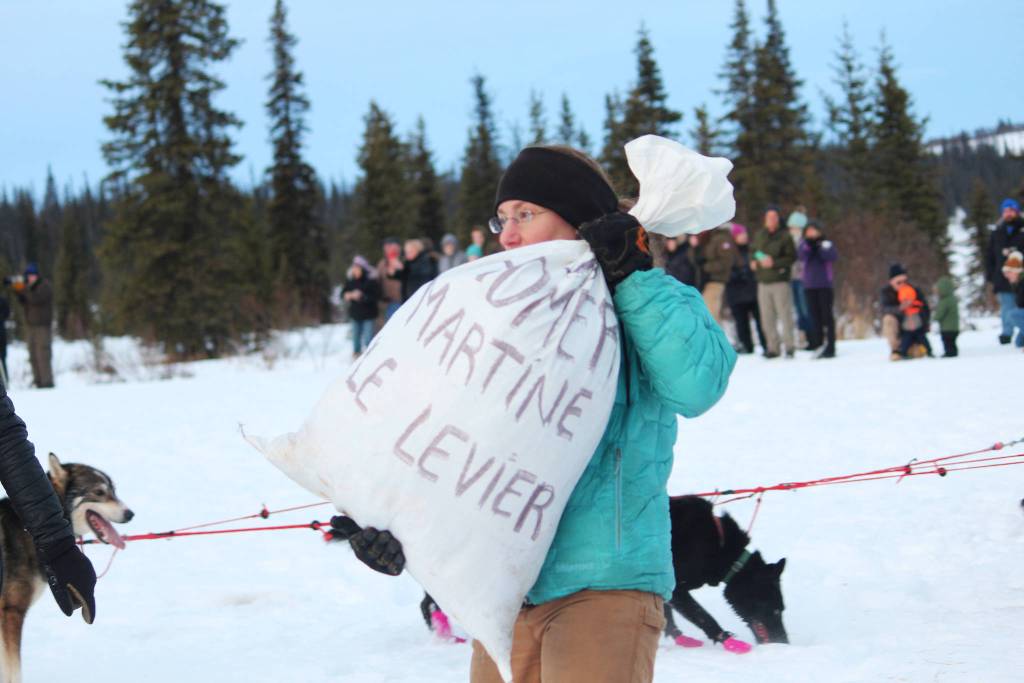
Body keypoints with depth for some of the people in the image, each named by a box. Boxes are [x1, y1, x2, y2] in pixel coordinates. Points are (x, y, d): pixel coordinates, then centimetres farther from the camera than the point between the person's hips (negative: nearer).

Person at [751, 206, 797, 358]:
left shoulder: (784, 236, -3)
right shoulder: (758, 236, 12)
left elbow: (792, 257, -6)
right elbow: (753, 252, 25)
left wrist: (774, 263, -16)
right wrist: (754, 262, 4)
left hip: (780, 282, -5)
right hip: (763, 282, 5)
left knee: (785, 314, -6)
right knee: (767, 317, 4)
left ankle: (789, 346, 1)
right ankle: (773, 347, 11)